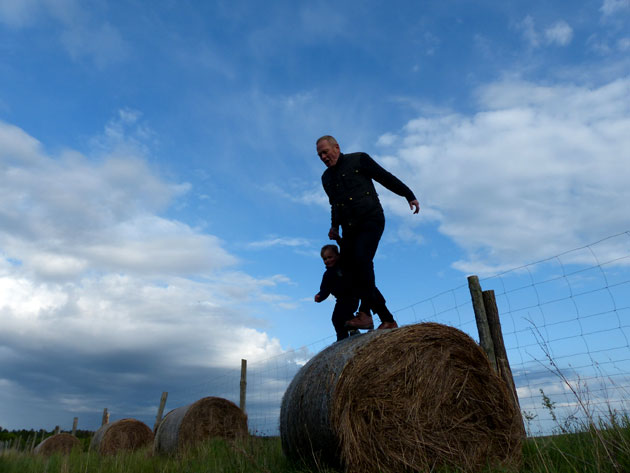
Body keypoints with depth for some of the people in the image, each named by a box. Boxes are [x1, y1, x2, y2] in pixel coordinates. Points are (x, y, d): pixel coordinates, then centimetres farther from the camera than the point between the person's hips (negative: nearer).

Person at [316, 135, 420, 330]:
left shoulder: (359, 160, 5)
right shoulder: (326, 177, 20)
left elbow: (386, 178, 6)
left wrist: (409, 195, 3)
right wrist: (334, 226, 13)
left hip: (371, 220, -6)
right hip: (349, 229, 6)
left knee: (361, 259, -28)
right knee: (356, 274, -4)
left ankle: (365, 313, -26)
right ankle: (388, 320, 2)